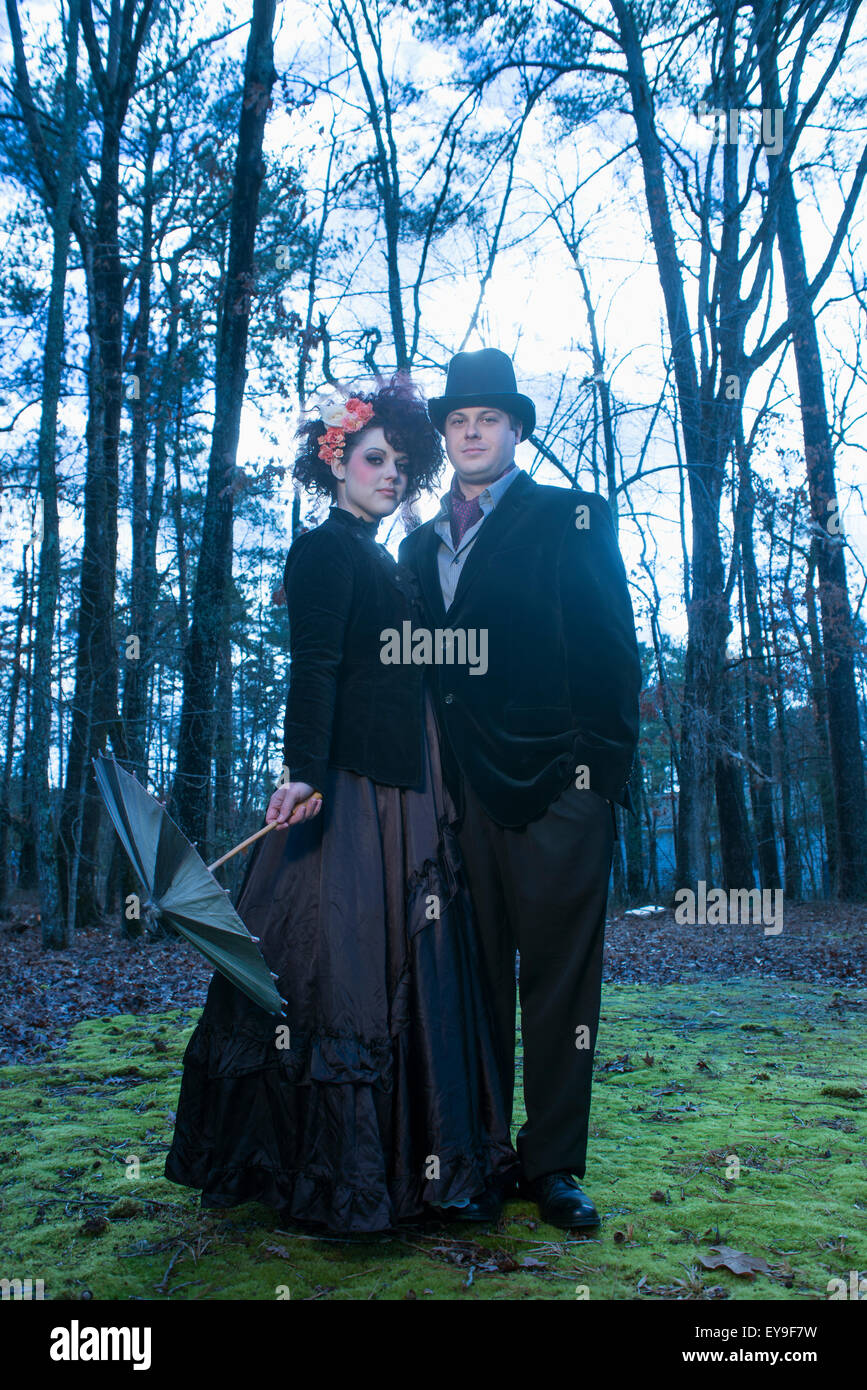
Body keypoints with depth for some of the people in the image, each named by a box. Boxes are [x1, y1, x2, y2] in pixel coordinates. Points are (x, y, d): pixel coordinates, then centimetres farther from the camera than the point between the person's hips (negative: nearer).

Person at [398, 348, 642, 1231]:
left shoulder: (572, 518, 5)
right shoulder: (420, 545, 19)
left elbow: (612, 650, -1)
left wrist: (606, 767, -8)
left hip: (556, 788, -4)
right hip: (462, 790, 4)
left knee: (557, 977, 2)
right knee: (473, 979, 8)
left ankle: (553, 1164, 13)